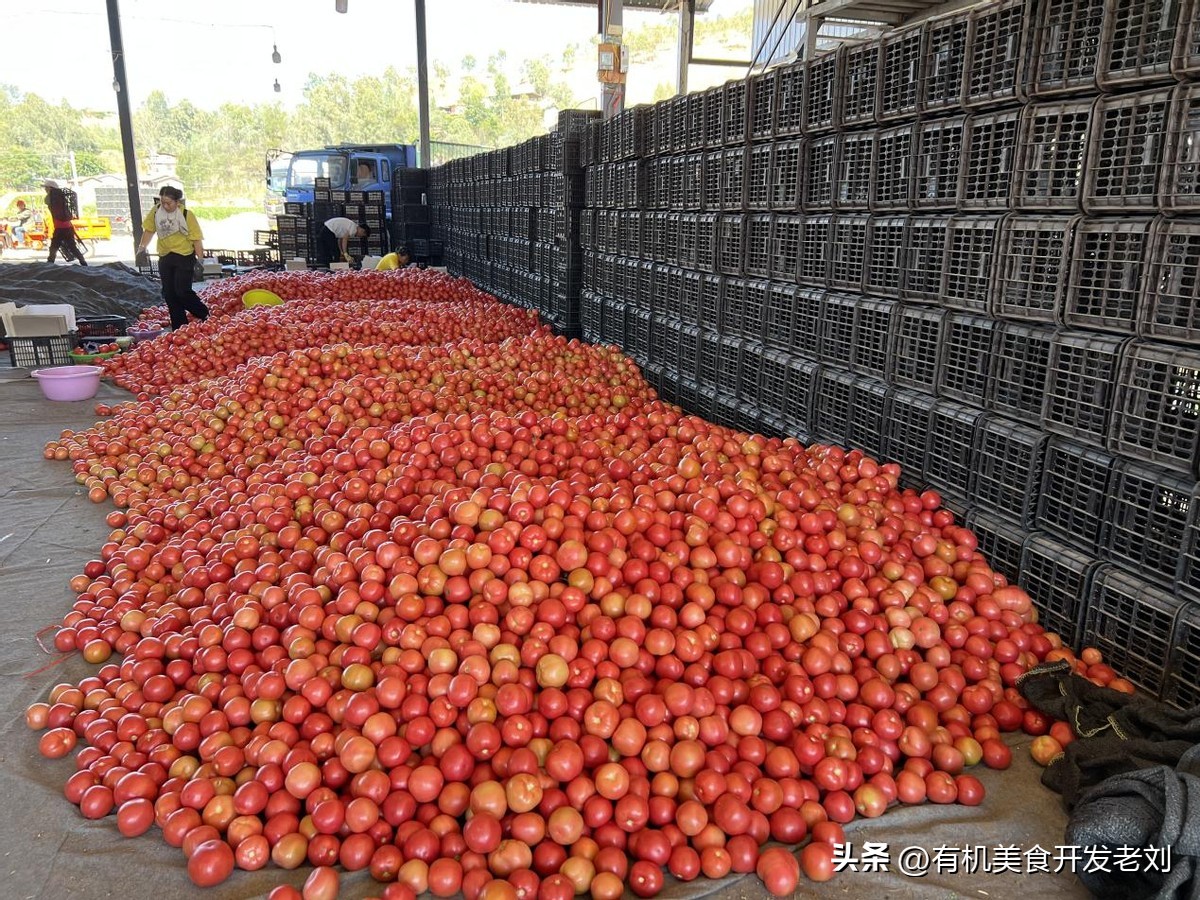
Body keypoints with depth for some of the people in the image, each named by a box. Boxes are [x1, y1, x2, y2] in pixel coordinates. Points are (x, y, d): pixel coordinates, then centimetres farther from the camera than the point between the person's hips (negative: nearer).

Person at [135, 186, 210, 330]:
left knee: (182, 292, -15)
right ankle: (180, 328, 15)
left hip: (184, 257, -5)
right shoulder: (156, 211, 1)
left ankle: (206, 316, 6)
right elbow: (149, 230, 13)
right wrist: (142, 247, 2)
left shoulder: (186, 214, -11)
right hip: (165, 258, 5)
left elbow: (197, 238, -11)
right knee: (170, 295, 6)